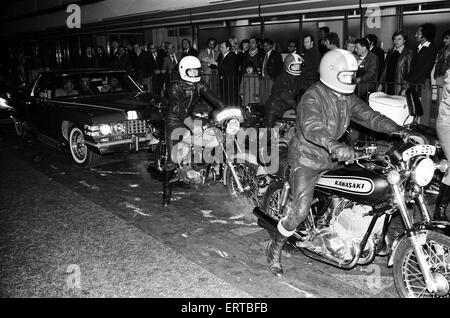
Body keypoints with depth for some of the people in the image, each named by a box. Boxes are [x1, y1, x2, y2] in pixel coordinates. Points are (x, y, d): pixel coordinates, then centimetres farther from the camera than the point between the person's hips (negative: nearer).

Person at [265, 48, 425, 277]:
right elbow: (311, 126, -39)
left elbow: (369, 116, -1)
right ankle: (274, 248, 3)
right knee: (300, 209, -18)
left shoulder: (348, 98, 6)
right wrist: (334, 145, -58)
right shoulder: (312, 97, -21)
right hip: (306, 159, -8)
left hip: (331, 159, 8)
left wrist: (400, 131, -16)